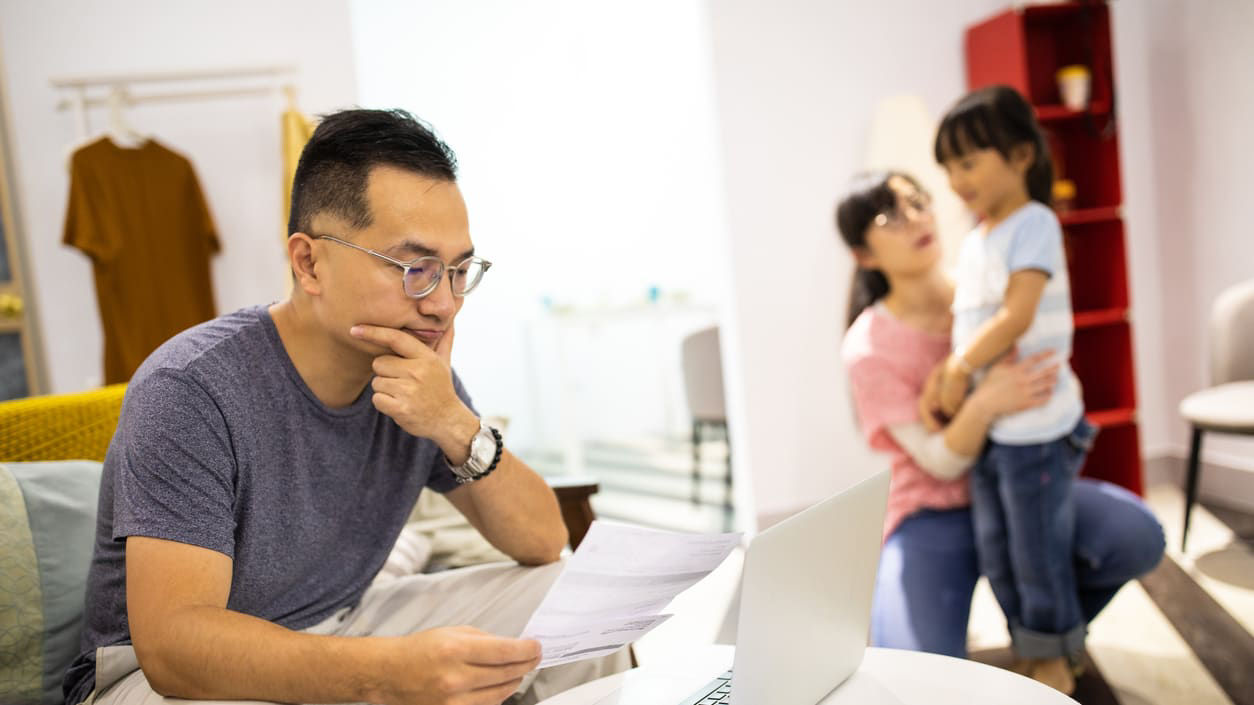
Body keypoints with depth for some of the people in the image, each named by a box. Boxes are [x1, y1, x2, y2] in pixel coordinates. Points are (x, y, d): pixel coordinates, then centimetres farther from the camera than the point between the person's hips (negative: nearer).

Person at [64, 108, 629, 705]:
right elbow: (171, 640, -33)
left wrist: (457, 427, -25)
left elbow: (543, 543, -6)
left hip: (340, 631, 6)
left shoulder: (420, 376, -7)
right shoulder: (190, 389, -25)